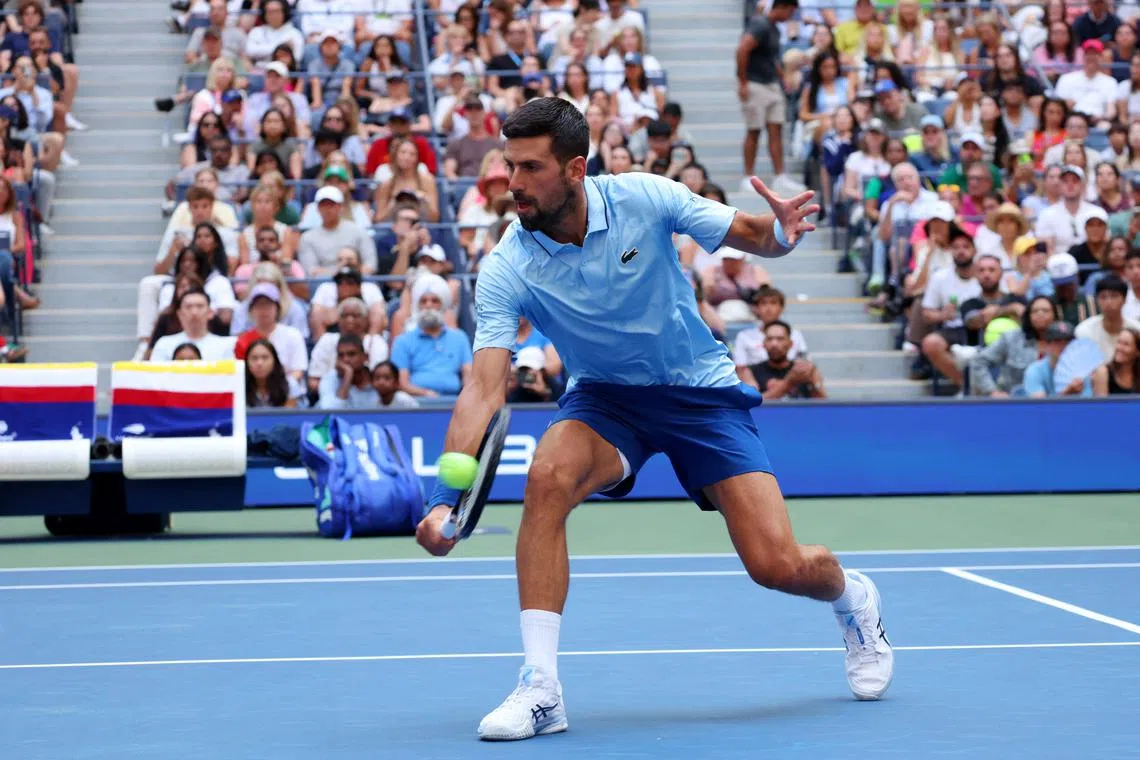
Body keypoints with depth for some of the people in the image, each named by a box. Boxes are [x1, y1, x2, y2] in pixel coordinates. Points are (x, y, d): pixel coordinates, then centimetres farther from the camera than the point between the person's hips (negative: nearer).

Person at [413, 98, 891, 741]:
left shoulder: (645, 198, -19)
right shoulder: (507, 271, -19)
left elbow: (750, 236, -7)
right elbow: (485, 387, -26)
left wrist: (782, 232, -32)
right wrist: (447, 497, -39)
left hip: (702, 391, -1)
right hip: (606, 398, 1)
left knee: (777, 566, -11)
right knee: (548, 476, -34)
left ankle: (853, 597, 29)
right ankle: (540, 688, -28)